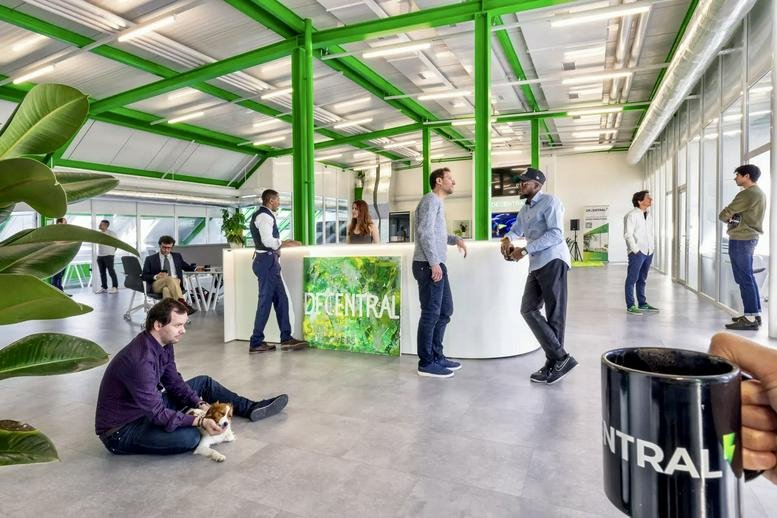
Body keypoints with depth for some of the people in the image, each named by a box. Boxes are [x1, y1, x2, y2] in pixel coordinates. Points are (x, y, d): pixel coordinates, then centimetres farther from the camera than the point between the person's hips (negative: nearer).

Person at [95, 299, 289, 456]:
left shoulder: (164, 344, -5)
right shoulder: (140, 360, -33)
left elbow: (174, 382, 5)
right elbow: (157, 414, -31)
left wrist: (202, 405, -7)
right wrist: (200, 422, -31)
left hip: (148, 408, 9)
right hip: (120, 431, -9)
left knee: (204, 383, 9)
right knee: (189, 437, -31)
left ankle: (252, 408, 17)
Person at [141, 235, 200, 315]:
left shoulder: (177, 256, 23)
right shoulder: (150, 259, 15)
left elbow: (187, 267, 30)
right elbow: (144, 276, 9)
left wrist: (196, 268, 7)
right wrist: (156, 276, -11)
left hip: (176, 283, 2)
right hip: (157, 284, -2)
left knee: (167, 289, -37)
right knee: (169, 279, -38)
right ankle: (182, 304, -55)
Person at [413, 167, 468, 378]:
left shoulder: (438, 203, 24)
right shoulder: (431, 199, -7)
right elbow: (425, 231, -18)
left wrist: (456, 239, 11)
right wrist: (434, 262, -22)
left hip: (437, 265, 10)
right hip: (428, 266, -10)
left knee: (444, 311, 14)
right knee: (431, 314, -5)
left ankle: (436, 356, 22)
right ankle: (426, 363, 4)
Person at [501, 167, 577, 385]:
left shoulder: (550, 201, -4)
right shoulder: (525, 209, 22)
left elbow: (556, 234, -15)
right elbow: (516, 229, 37)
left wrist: (525, 250, -17)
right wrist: (507, 239, 12)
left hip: (553, 261, -9)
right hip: (536, 265, 9)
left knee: (555, 313, -5)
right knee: (528, 309, 1)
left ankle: (559, 359, 4)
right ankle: (556, 359, 6)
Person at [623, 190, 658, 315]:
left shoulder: (649, 215, 15)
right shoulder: (631, 215, -9)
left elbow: (651, 233, 21)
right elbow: (628, 234, -14)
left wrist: (652, 247, 12)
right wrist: (636, 250, -16)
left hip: (648, 252, 8)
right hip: (637, 252, -8)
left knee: (642, 279, 15)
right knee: (632, 279, -3)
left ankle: (642, 304, 23)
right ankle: (630, 306, 2)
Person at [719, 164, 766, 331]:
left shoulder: (747, 194, -15)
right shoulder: (759, 193, 18)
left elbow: (723, 215, -12)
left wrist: (728, 218, 9)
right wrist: (733, 218, 3)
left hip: (740, 239, -10)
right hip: (750, 238, 10)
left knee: (744, 279, -9)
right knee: (748, 277, 13)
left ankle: (750, 319, -8)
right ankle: (755, 314, 17)